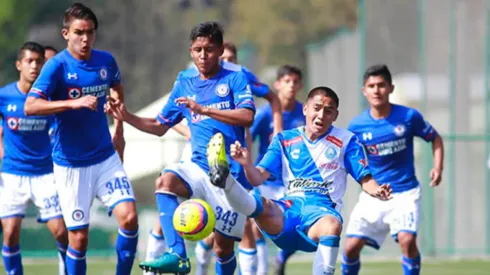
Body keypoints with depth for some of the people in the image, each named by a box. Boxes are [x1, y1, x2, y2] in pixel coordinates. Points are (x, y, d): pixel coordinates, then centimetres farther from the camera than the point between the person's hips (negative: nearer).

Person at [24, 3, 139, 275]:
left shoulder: (106, 61, 2)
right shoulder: (57, 66, -13)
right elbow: (30, 106, -27)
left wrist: (118, 130, 22)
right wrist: (73, 103, -36)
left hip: (106, 157, 4)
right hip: (71, 165, -4)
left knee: (129, 217, -12)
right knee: (79, 237, -2)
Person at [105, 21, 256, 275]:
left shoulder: (235, 79, 0)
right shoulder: (184, 85, 15)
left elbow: (247, 117, -16)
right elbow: (160, 126, 24)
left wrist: (203, 109, -23)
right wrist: (126, 116, 8)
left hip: (231, 174, -4)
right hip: (199, 167, 4)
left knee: (223, 248, -1)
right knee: (165, 181, -30)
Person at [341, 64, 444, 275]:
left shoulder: (409, 116, -8)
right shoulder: (356, 125, -4)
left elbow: (435, 138, 8)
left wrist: (438, 167, -7)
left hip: (405, 193, -2)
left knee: (407, 240, -24)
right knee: (352, 246, -6)